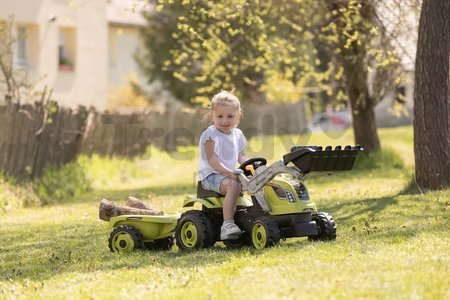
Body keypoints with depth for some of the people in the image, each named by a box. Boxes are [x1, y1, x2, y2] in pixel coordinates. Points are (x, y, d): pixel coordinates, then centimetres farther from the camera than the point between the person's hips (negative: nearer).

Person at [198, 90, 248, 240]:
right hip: (210, 175, -8)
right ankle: (227, 225, -38)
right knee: (233, 186, -35)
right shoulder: (210, 135, -12)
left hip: (230, 174, 8)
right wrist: (228, 173, -30)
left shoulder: (237, 134, 12)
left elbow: (241, 156, 19)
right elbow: (211, 159, -20)